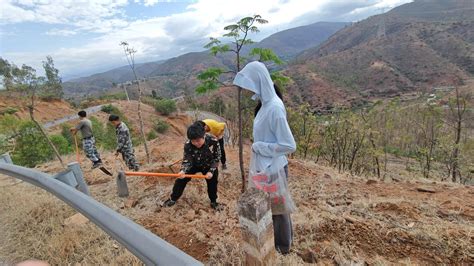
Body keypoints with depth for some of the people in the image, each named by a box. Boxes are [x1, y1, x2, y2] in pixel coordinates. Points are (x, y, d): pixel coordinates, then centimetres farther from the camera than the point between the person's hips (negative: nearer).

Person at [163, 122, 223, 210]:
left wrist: (211, 171, -25)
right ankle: (173, 198, 21)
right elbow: (187, 159, -24)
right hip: (194, 164, 1)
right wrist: (183, 170, -44)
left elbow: (217, 158, -20)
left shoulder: (213, 142, -35)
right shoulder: (188, 145, -32)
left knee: (212, 183, 5)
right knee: (181, 179, -2)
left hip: (209, 166, 0)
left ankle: (214, 202, 30)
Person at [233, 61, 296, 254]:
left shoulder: (274, 108, -27)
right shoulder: (266, 103, 1)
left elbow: (289, 145, -26)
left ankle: (283, 246, 41)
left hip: (274, 169, -8)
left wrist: (259, 147, -19)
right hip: (267, 166, 9)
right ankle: (283, 239, 51)